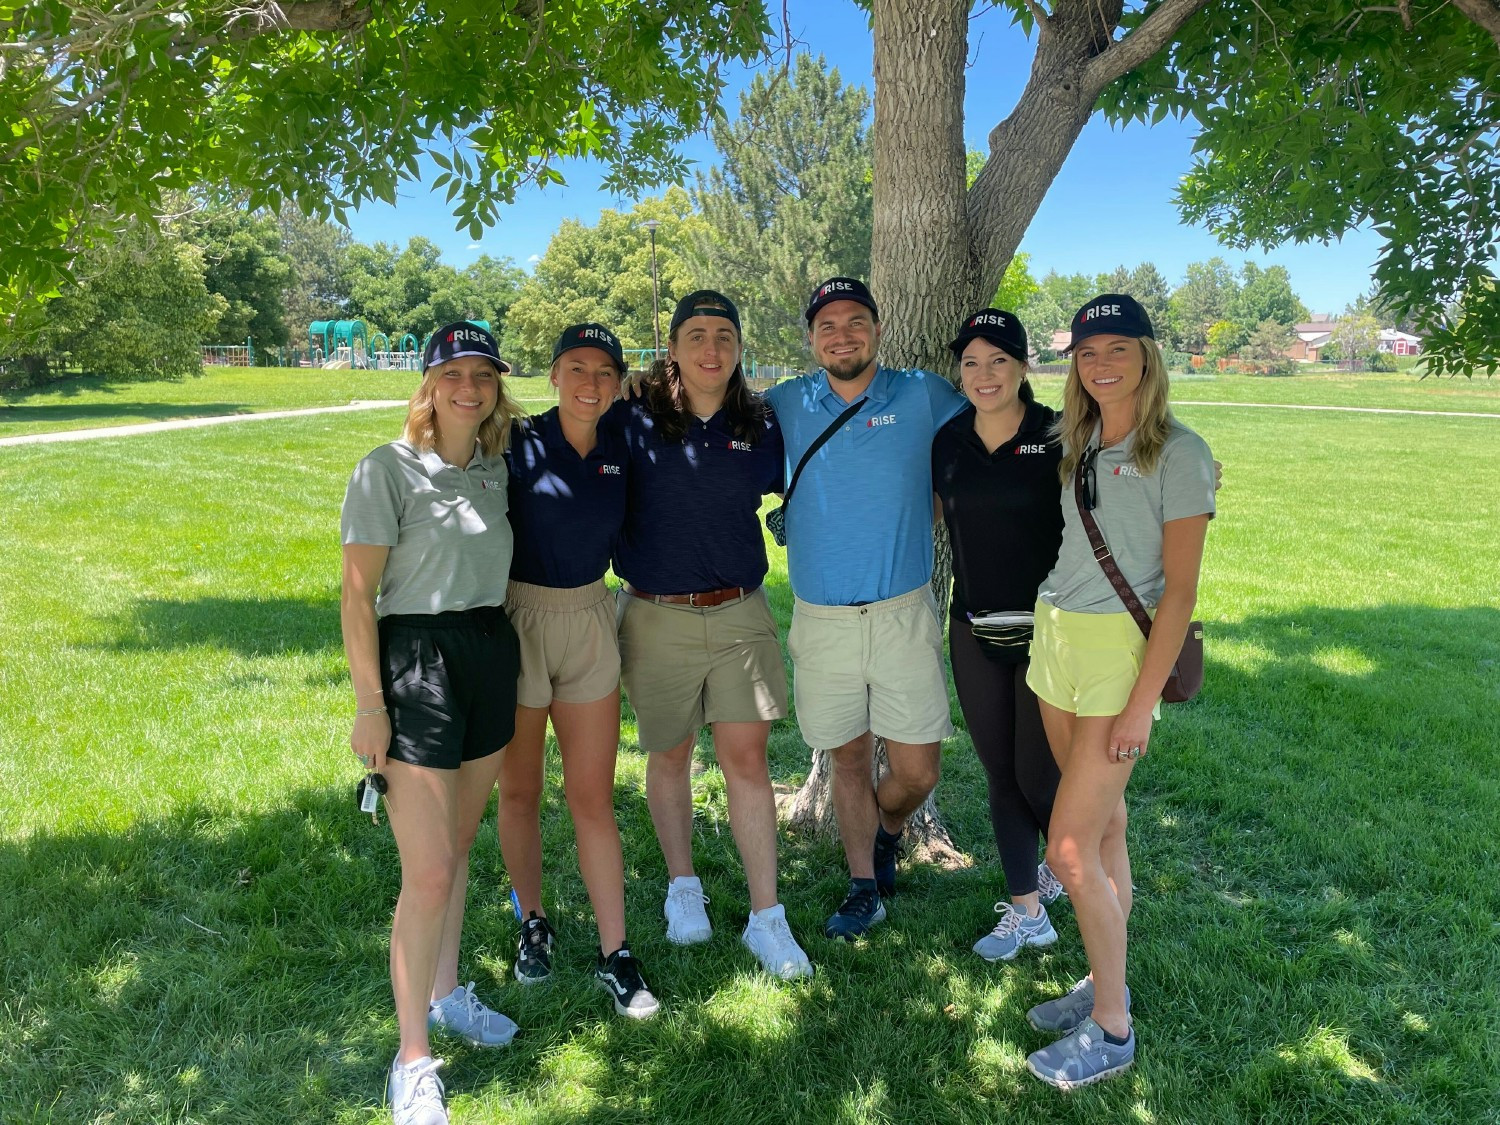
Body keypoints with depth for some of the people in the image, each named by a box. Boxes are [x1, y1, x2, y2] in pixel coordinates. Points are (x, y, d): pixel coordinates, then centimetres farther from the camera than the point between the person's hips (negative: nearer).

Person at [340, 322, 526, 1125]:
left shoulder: (496, 469, 8)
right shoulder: (388, 469, -10)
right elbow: (356, 594, -10)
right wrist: (369, 705, -13)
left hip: (492, 655, 6)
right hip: (415, 659, -6)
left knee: (459, 846, 18)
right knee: (428, 871, -5)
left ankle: (446, 994, 37)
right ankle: (413, 1060, 10)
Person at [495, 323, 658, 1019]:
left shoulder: (619, 447, 2)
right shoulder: (520, 444, -10)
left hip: (590, 621, 3)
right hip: (519, 617, -2)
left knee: (594, 795, 5)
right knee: (519, 789, 12)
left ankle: (614, 954, 14)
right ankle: (533, 924, 34)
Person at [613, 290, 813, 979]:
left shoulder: (761, 426, 3)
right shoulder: (635, 421, -5)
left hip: (739, 613, 1)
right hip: (657, 617, -1)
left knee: (747, 758, 0)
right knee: (670, 755, 13)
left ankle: (766, 918, 11)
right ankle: (682, 888, 34)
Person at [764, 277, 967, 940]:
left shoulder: (924, 397, 1)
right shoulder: (785, 405, 4)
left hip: (903, 612, -1)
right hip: (820, 618, 1)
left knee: (916, 771, 2)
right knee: (848, 760, 12)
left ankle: (884, 835, 35)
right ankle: (864, 887, 31)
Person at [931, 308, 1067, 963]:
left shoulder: (1060, 436, -10)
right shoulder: (948, 442, 3)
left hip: (1047, 631, -4)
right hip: (974, 631, 4)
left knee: (1038, 777, 2)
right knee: (1000, 774, 11)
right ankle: (1026, 913, 28)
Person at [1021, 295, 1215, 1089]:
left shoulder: (1178, 452, -10)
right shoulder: (1072, 443, 8)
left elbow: (1181, 589, -13)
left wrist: (1142, 704, -16)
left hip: (1123, 650, -6)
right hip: (1055, 638, 6)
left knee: (1070, 850, -6)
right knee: (1104, 824, 16)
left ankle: (1111, 1030, 11)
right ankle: (1105, 985, 29)